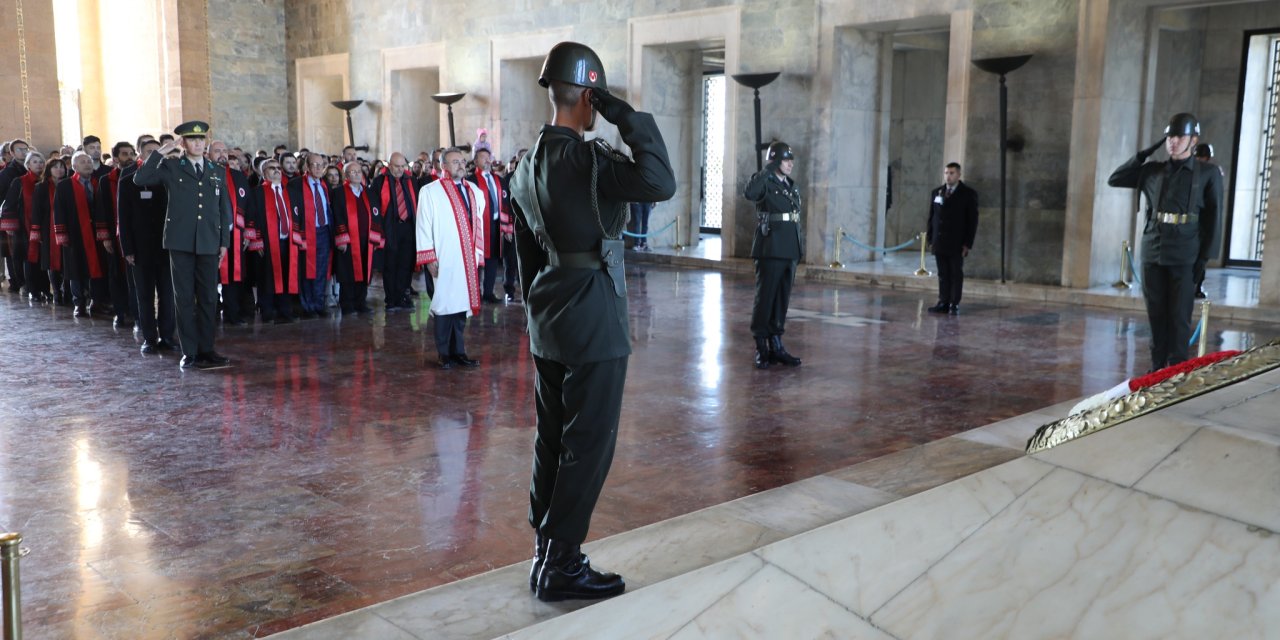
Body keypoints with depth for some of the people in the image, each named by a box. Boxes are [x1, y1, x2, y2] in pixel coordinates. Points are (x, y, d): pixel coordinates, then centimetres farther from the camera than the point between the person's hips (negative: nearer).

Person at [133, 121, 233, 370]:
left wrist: (225, 242, 8)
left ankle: (206, 349, 14)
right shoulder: (171, 167, 5)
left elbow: (225, 210, 13)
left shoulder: (218, 172, 13)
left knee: (208, 298, 5)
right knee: (184, 298, 1)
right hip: (181, 242, -2)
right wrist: (159, 153, -8)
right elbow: (139, 179, -7)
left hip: (209, 244, 2)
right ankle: (189, 352, 6)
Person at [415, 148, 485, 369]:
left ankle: (458, 351, 15)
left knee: (462, 303, 7)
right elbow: (423, 227, -4)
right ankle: (445, 354, 8)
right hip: (445, 260, -5)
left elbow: (478, 224, 14)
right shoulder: (430, 191, -3)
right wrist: (429, 258, -9)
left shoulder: (475, 192, 13)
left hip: (468, 259, 5)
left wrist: (479, 255, 9)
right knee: (445, 305, -1)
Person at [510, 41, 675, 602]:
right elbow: (661, 184, -30)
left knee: (553, 439, 15)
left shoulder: (528, 166, 11)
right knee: (588, 443, -1)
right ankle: (560, 565, 6)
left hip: (548, 319, 9)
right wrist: (630, 119, -20)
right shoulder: (586, 158, -17)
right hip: (592, 321, -9)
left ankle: (547, 553, 25)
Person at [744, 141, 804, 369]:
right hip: (770, 251, -7)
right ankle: (761, 348, 5)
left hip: (790, 252, 8)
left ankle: (776, 345, 18)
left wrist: (799, 248, 17)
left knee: (782, 299, 11)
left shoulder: (792, 186, 15)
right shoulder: (766, 183, -8)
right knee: (765, 298, -2)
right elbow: (749, 193, -32)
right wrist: (768, 170, -25)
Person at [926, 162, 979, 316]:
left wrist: (968, 243, -8)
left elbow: (972, 220, -2)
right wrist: (929, 237, 5)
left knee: (956, 274, 1)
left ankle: (954, 305, 5)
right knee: (943, 275, 4)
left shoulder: (968, 194, 0)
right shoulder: (936, 193, 11)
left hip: (957, 244, -3)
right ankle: (943, 303, 7)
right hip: (939, 243, 3)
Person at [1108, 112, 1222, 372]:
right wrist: (1143, 155, 4)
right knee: (1156, 315, 7)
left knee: (1179, 316, -2)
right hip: (1152, 254, 3)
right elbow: (1114, 180, 12)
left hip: (1184, 258, -3)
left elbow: (1212, 219, 0)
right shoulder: (1153, 172, 9)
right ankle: (1158, 368, 15)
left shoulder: (1208, 175, 0)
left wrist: (1204, 259, -5)